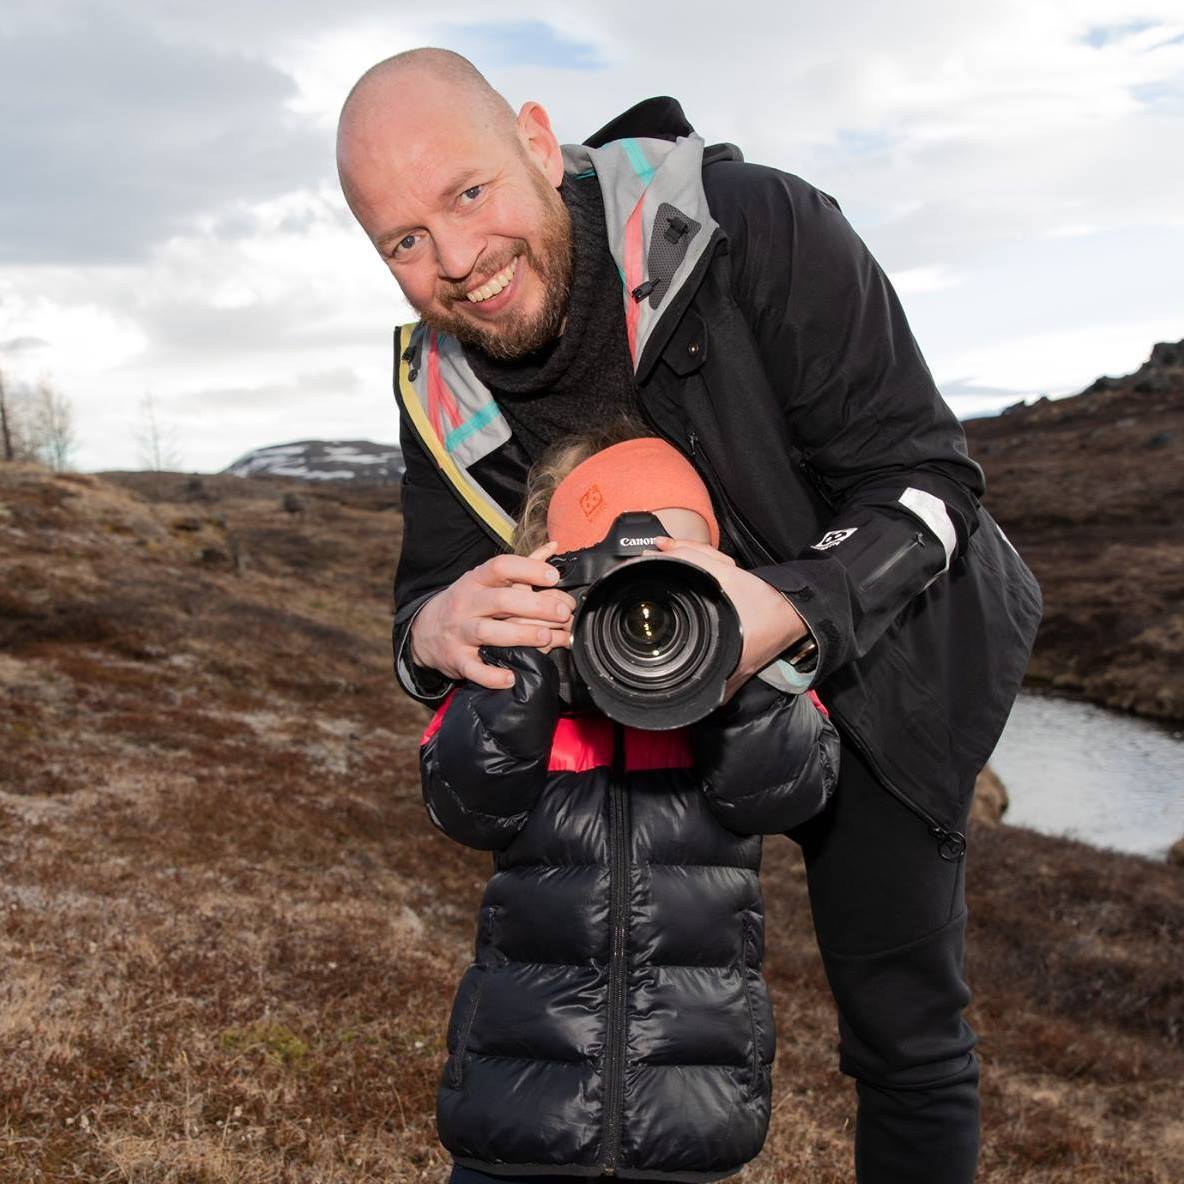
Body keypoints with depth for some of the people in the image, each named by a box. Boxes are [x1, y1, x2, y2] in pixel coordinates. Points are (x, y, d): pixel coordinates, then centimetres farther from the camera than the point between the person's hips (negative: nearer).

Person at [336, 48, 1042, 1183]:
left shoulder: (755, 227, -28)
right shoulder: (442, 385, -12)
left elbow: (924, 476, -26)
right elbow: (432, 588, -8)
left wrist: (792, 612, -45)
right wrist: (433, 634, -35)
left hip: (884, 657, -3)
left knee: (902, 1026, 4)